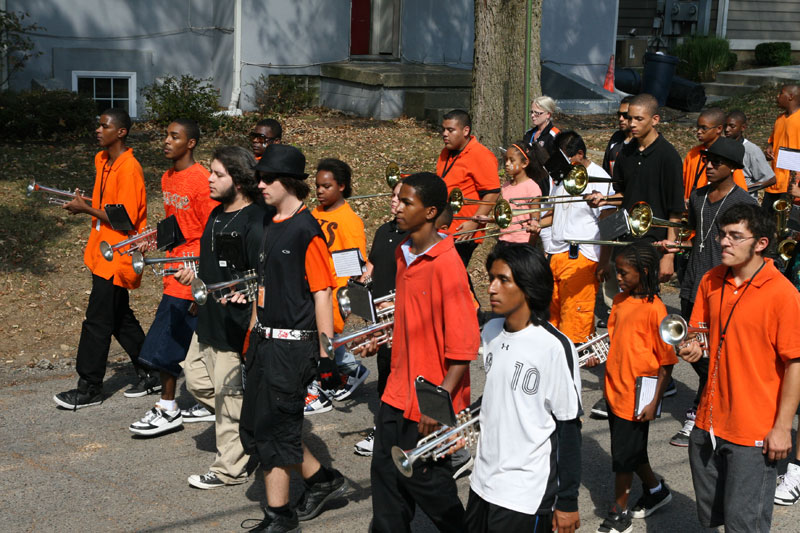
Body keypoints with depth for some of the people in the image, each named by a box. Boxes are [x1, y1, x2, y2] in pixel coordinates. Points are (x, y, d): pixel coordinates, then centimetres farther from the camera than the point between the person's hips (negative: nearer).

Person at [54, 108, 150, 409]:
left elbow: (126, 219, -21)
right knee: (120, 318, 15)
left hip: (117, 256, -9)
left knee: (97, 322, -4)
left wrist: (86, 210, -16)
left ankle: (89, 389, 4)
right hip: (103, 252, 9)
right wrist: (84, 206, 2)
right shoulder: (102, 161, 10)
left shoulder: (129, 169, -18)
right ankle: (149, 375, 26)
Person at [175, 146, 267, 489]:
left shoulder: (255, 223, -20)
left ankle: (230, 469, 13)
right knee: (195, 376, 22)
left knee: (229, 393, 1)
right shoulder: (217, 215, 10)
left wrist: (238, 289, -35)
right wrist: (196, 272, 8)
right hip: (209, 319, 9)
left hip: (235, 324, -9)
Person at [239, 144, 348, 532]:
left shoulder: (306, 230, -13)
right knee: (253, 429, 13)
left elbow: (322, 293, -15)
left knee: (274, 430, -3)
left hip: (292, 345, -9)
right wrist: (253, 335, 19)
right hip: (266, 341, 9)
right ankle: (321, 479, 29)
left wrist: (325, 354, -16)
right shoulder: (270, 227, 12)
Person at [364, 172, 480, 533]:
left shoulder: (446, 264, -19)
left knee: (423, 479, 5)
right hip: (398, 392, 8)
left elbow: (464, 343, -21)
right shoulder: (404, 255, 7)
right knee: (384, 472, 11)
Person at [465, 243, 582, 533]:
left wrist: (567, 501, -10)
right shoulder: (490, 331, 3)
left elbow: (569, 428, -12)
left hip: (526, 498, -6)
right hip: (482, 483, 7)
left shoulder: (554, 346, -17)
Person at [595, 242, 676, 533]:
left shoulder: (654, 309, -19)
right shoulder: (620, 301, 4)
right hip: (615, 389, 7)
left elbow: (667, 361, -15)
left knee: (624, 456, 4)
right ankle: (655, 490, 43)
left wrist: (655, 402, -16)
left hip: (637, 397, -7)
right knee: (632, 450, 21)